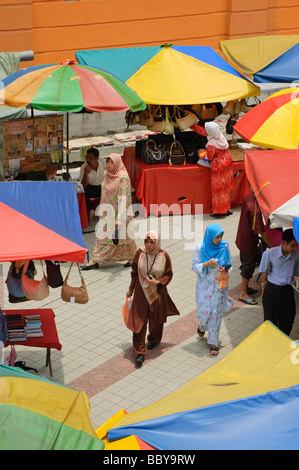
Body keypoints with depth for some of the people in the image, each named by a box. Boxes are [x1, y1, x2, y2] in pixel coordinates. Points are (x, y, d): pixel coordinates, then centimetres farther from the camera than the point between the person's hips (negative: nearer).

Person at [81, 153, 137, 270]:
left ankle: (132, 258, 21)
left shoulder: (123, 177, -17)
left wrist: (119, 218, -31)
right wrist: (102, 210, 18)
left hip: (119, 212, -7)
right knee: (102, 234, 6)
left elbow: (123, 198, -24)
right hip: (107, 212, 7)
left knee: (123, 234, 3)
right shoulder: (107, 175, 7)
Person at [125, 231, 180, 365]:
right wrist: (131, 289, 9)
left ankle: (154, 339, 47)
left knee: (156, 320, 18)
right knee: (139, 321, -3)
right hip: (141, 293, 0)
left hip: (158, 293, 0)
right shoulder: (140, 253, -9)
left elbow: (169, 275, -3)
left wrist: (158, 282, -20)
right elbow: (134, 273, 3)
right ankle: (139, 352, 4)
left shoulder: (164, 256, -13)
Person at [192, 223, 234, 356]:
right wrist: (207, 264, -22)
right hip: (204, 284, -1)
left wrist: (225, 269, -14)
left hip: (219, 285, 1)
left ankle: (213, 342, 13)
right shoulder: (200, 247, -9)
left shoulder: (224, 246, -4)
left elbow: (229, 263, 8)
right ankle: (202, 326, 42)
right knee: (204, 311, 4)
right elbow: (194, 266, -5)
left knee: (216, 313, 2)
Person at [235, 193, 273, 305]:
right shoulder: (255, 209, -33)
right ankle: (243, 294, 18)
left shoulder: (249, 198, -4)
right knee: (249, 266, 6)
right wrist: (271, 246, -19)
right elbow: (261, 231, -28)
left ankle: (245, 287, 40)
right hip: (249, 242, -9)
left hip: (242, 239, 9)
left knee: (245, 265, 23)